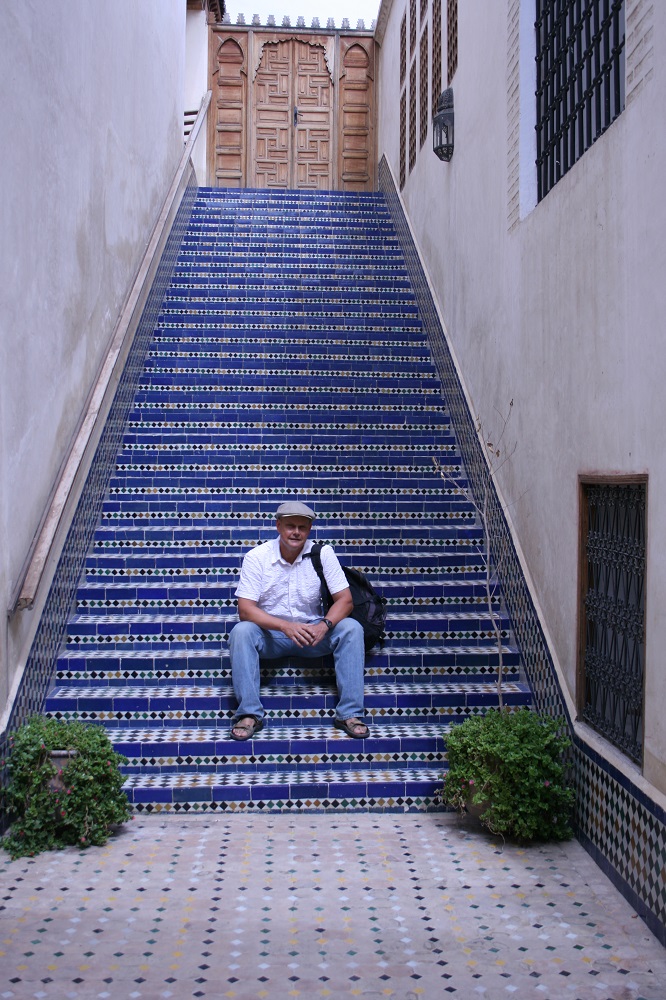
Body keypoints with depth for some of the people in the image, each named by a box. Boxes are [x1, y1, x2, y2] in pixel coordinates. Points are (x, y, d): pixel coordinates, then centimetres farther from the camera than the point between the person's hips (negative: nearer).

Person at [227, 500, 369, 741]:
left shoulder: (323, 553, -7)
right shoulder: (256, 557, -11)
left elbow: (345, 599, -9)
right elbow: (245, 609, -17)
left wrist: (324, 625, -31)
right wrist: (286, 626, -32)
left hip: (313, 631, 1)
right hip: (271, 633, -1)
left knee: (351, 628, -25)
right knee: (241, 631, -31)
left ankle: (349, 713, -21)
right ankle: (249, 714, -23)